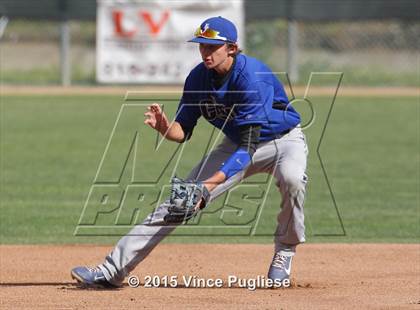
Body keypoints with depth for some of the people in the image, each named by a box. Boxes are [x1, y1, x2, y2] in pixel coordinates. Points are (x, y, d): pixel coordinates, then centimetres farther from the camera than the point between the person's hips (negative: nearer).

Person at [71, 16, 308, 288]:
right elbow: (183, 132, -3)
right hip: (236, 143, 5)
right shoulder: (198, 78, -11)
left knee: (291, 177, -39)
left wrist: (211, 183, -46)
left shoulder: (252, 77, -32)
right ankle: (112, 271, -3)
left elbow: (249, 146, -37)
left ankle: (285, 252, -14)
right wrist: (164, 127, -28)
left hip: (283, 140, -5)